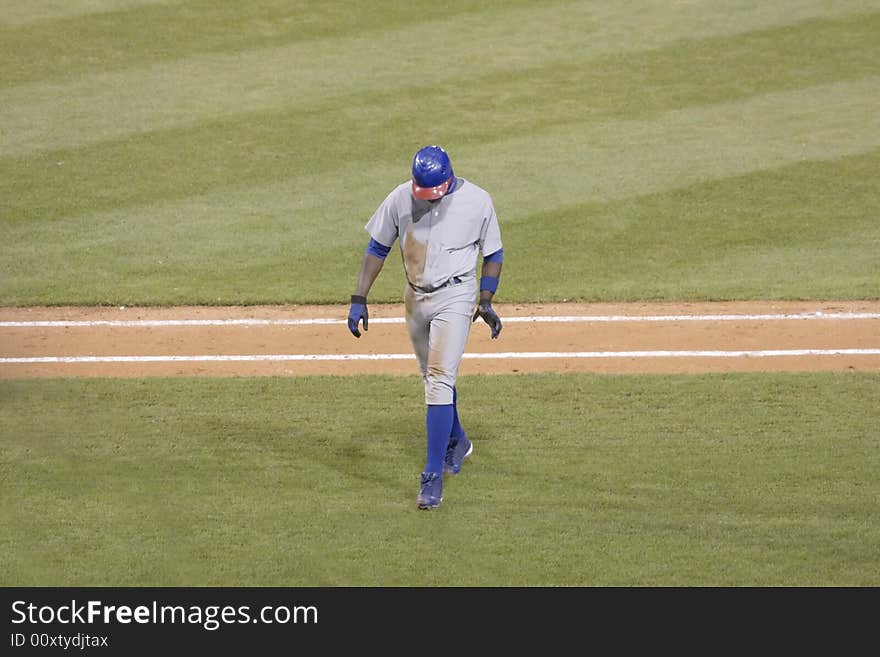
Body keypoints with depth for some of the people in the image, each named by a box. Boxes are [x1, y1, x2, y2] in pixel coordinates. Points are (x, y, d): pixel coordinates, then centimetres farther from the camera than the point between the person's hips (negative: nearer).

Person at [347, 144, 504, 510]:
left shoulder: (477, 201, -11)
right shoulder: (400, 199, -7)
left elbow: (493, 254, 2)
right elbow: (377, 249, 2)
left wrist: (486, 301, -4)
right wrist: (359, 299, -4)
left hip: (455, 297, -4)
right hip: (415, 298, 4)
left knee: (440, 380, -14)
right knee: (433, 378, 19)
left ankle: (433, 476, -15)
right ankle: (456, 441, 45)